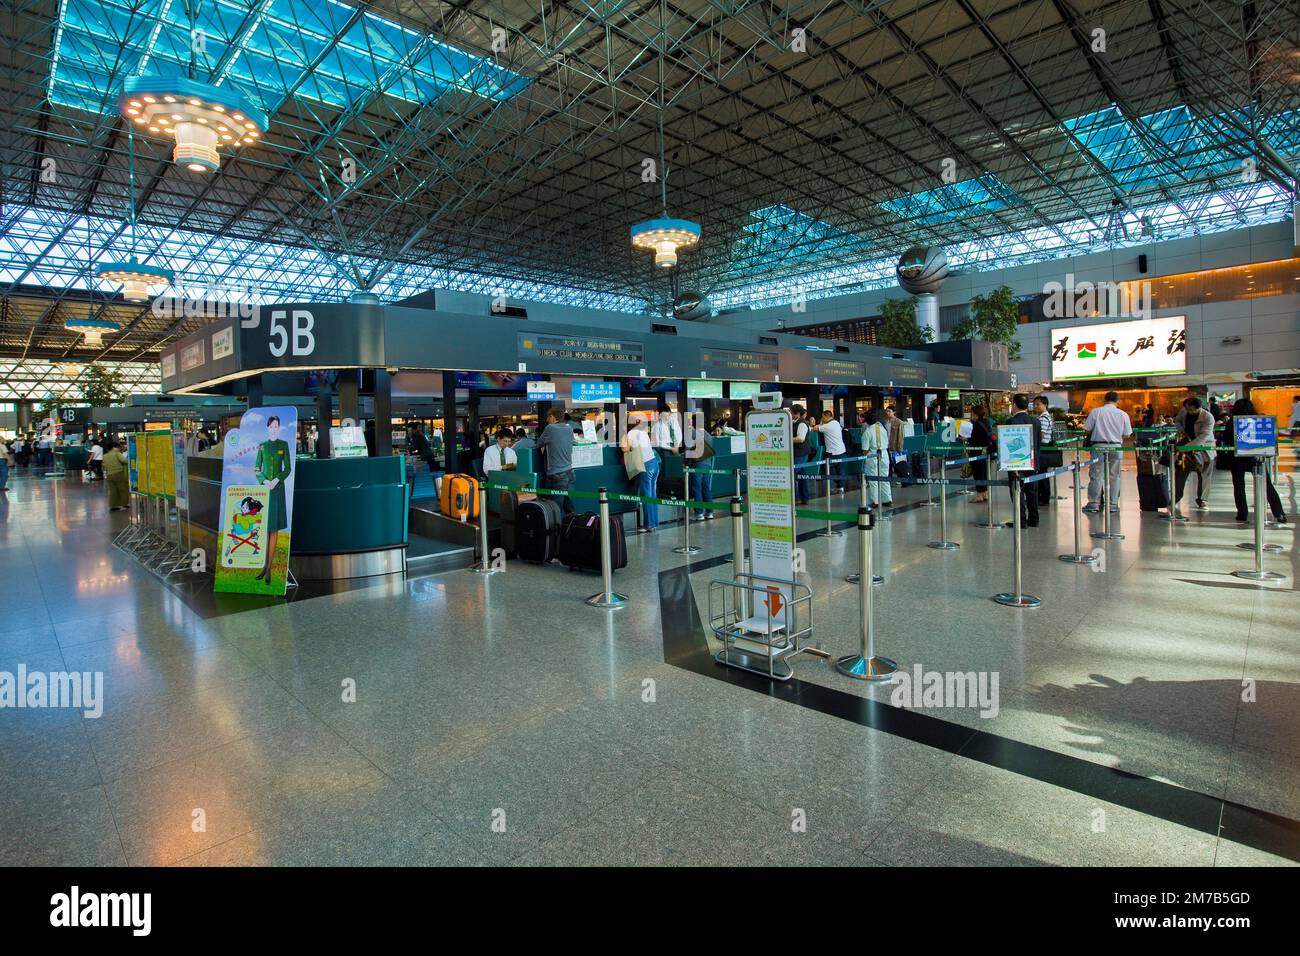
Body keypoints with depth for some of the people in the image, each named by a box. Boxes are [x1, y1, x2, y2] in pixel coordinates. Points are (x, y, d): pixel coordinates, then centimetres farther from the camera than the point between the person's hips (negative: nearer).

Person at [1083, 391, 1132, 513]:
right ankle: (1113, 504, 14)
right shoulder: (1123, 414, 1)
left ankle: (1093, 503, 4)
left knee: (1096, 475, 3)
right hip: (1116, 447, 2)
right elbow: (1126, 435, 2)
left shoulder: (1095, 412, -4)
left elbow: (1087, 430, -2)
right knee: (1114, 476, 10)